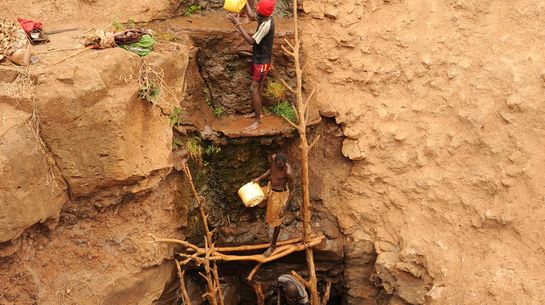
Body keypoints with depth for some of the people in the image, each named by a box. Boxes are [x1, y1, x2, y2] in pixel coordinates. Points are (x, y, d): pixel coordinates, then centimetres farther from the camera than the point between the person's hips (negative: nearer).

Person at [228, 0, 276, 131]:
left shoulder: (266, 24, -29)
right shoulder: (267, 18, -1)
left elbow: (251, 41, -28)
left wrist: (237, 24, -27)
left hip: (262, 61, -10)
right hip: (259, 58, 10)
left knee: (253, 89, -8)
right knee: (258, 87, 20)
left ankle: (258, 121, -3)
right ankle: (259, 112, 35)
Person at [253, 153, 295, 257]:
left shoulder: (288, 172, -35)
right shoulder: (273, 158, -18)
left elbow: (292, 190, -21)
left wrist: (285, 207, -19)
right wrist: (260, 178, 0)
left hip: (279, 194, -7)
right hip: (269, 188, 7)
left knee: (276, 221, 9)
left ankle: (273, 245, 30)